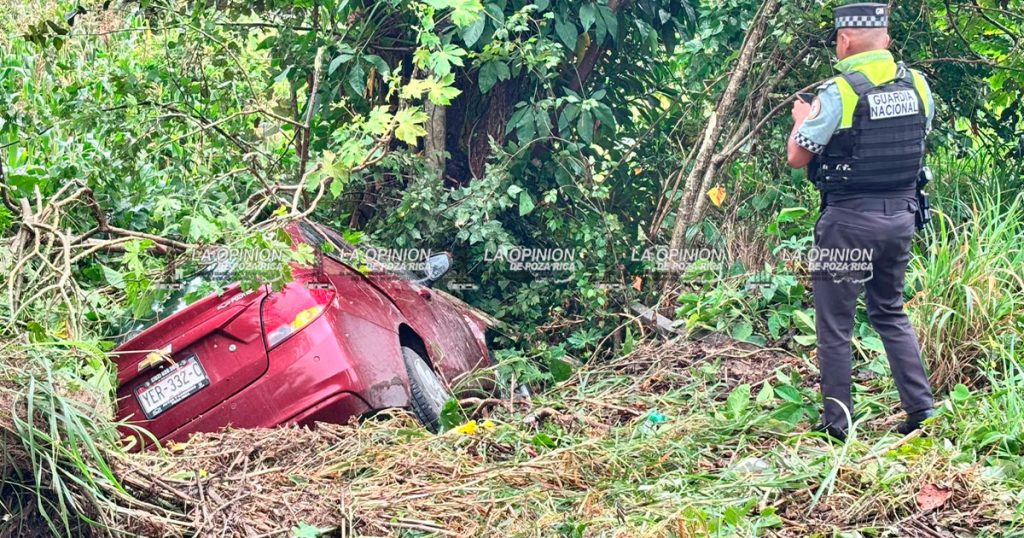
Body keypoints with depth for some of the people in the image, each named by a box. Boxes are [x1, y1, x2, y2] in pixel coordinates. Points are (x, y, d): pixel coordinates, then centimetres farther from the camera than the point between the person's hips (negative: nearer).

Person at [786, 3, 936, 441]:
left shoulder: (838, 93, -15)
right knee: (891, 313, 20)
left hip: (849, 220, -6)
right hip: (901, 215, 6)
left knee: (835, 323, 5)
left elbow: (797, 157, -8)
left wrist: (801, 119, 13)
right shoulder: (917, 85, 3)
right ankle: (921, 409, 15)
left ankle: (837, 422, 9)